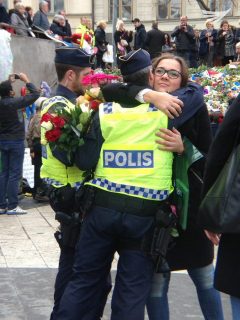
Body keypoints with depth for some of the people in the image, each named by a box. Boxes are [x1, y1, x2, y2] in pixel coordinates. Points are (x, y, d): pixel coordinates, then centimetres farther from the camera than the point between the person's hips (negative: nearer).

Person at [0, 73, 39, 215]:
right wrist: (26, 80, -4)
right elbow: (35, 94, -13)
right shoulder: (14, 103, -17)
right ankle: (12, 206, -3)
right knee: (15, 174, -3)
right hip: (16, 141, -7)